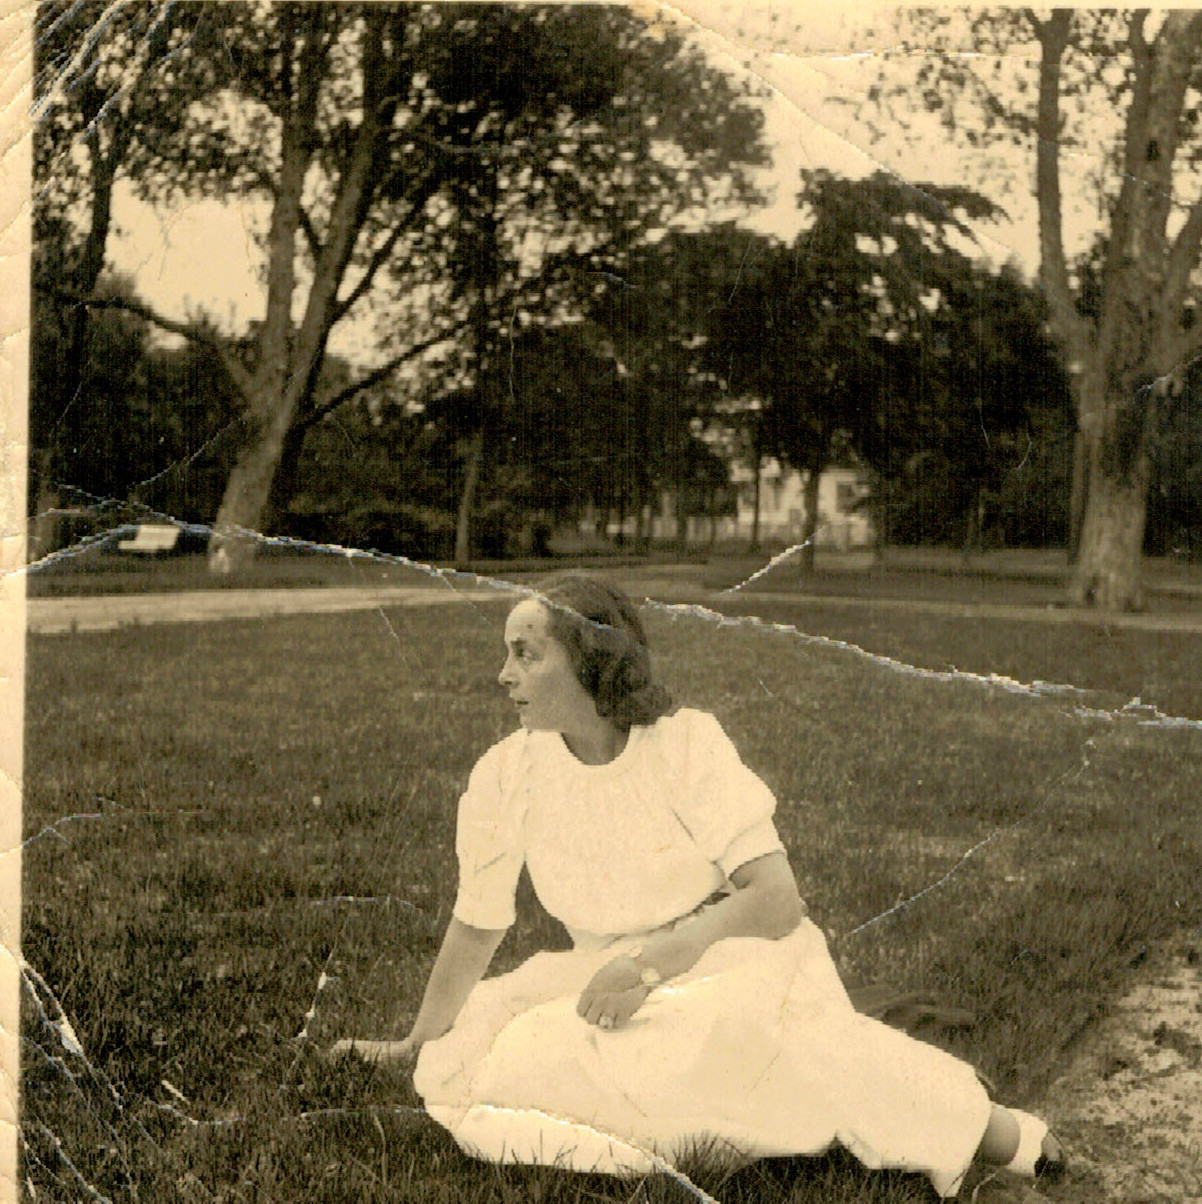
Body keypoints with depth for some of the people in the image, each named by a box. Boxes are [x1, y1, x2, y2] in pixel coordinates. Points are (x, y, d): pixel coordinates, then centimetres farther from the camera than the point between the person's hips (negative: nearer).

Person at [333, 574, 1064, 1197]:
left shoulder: (686, 744, -17)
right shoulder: (505, 777, -8)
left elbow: (776, 900, -23)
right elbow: (477, 926, 6)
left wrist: (653, 962, -35)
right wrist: (420, 1044, 13)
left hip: (727, 959, -4)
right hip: (614, 980, 4)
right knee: (456, 1074, -18)